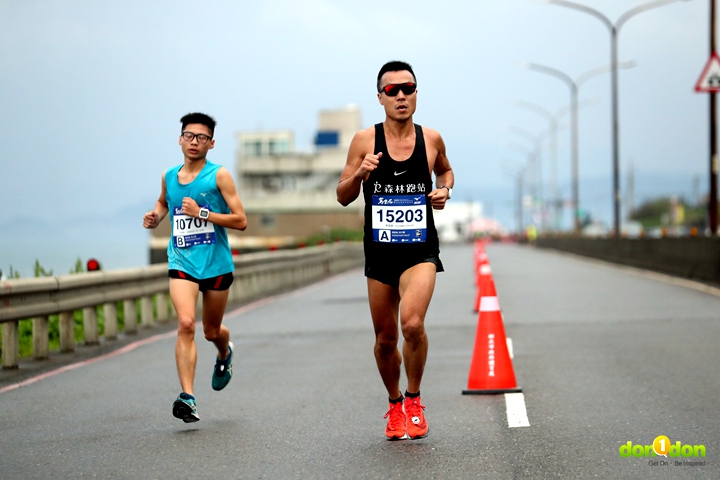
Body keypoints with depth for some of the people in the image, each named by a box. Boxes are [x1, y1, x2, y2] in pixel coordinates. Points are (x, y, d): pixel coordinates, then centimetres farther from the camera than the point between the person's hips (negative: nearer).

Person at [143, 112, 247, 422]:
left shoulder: (219, 176, -5)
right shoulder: (169, 177, 8)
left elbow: (241, 221, -9)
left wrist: (201, 213, -18)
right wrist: (155, 217, 9)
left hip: (216, 264, -1)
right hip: (182, 263, 1)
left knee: (212, 331, 14)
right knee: (185, 324, -20)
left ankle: (225, 354, 52)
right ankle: (187, 397, -23)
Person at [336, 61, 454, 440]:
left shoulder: (431, 139, 1)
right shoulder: (365, 141, -2)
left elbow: (445, 170, 23)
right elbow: (343, 197, 2)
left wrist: (445, 189, 1)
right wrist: (359, 174, -18)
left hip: (421, 251, -1)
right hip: (379, 253, 1)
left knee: (412, 324, -24)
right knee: (385, 339, 11)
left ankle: (414, 400, -2)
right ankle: (394, 404, 36)